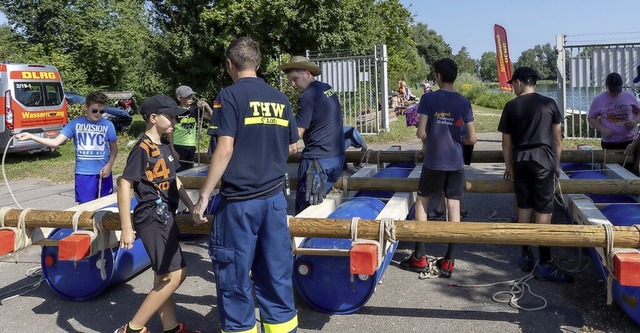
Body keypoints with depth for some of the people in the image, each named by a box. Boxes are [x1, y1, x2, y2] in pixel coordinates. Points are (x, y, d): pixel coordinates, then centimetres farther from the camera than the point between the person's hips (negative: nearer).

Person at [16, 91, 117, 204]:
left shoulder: (108, 125, -2)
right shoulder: (75, 123, -1)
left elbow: (114, 148, 6)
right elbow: (56, 142, -4)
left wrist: (109, 165, -9)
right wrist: (31, 136, -12)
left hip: (103, 173, 0)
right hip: (83, 173, 0)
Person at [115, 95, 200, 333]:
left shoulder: (165, 146, 11)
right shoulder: (142, 149, -14)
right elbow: (124, 184, -17)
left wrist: (192, 208, 20)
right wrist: (126, 229, -20)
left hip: (165, 217, 9)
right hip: (152, 218, -9)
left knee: (164, 277, 15)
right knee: (175, 275, -9)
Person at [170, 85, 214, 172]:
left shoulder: (195, 110, 6)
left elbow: (212, 117, 5)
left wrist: (206, 106, -10)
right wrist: (172, 149, -8)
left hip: (191, 146, 5)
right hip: (179, 146, -5)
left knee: (189, 170, 12)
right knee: (179, 171, -4)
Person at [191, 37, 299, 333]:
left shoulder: (229, 96, -7)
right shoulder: (279, 98, 8)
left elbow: (225, 149, -16)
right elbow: (293, 148, 14)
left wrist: (203, 197, -11)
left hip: (240, 201, -5)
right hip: (275, 198, 5)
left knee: (235, 277, 7)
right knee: (276, 274, 13)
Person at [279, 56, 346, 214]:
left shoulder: (307, 97, -13)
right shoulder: (328, 88, 13)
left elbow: (296, 133, -15)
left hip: (317, 160, -9)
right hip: (338, 157, 9)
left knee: (304, 210, -1)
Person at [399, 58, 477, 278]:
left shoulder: (428, 99, -7)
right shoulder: (464, 102, 1)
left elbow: (421, 133, -12)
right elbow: (472, 138, -1)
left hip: (433, 161, -2)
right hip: (455, 163, 2)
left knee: (421, 202, 12)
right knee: (453, 207, 5)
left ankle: (419, 258, 14)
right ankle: (448, 262, 9)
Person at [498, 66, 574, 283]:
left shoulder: (511, 106, 1)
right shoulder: (549, 103, 1)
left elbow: (506, 140, 5)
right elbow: (557, 139, 5)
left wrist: (508, 165, 16)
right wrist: (557, 164, 16)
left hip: (520, 161, 2)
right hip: (543, 160, -2)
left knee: (524, 209, 11)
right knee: (543, 212, -3)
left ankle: (526, 256, 20)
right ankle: (544, 264, -2)